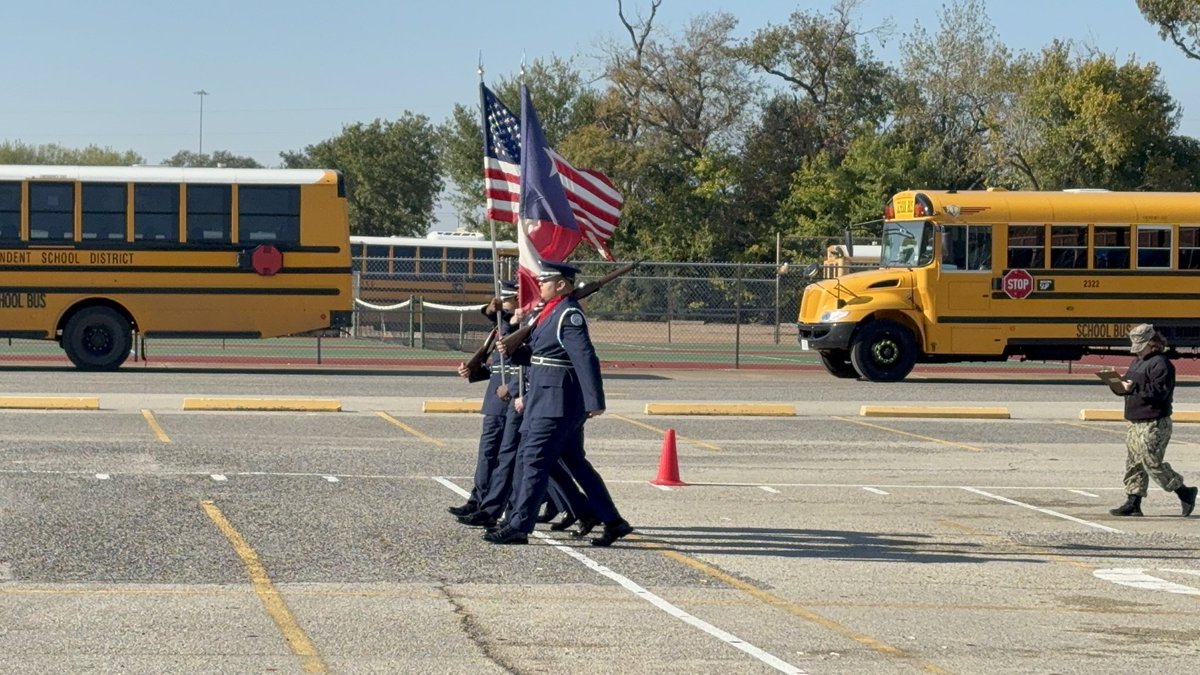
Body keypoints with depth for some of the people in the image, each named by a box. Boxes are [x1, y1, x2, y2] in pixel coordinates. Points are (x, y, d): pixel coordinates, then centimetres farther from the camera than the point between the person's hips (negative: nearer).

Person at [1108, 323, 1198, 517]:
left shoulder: (1160, 364, -13)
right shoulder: (1138, 362, 18)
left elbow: (1159, 392, -23)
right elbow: (1132, 384, 25)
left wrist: (1133, 388, -26)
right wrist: (1121, 384, 2)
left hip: (1154, 424, -10)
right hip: (1135, 422, 10)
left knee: (1152, 463, -9)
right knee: (1133, 463, 8)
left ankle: (1185, 493, 4)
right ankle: (1133, 503, 11)